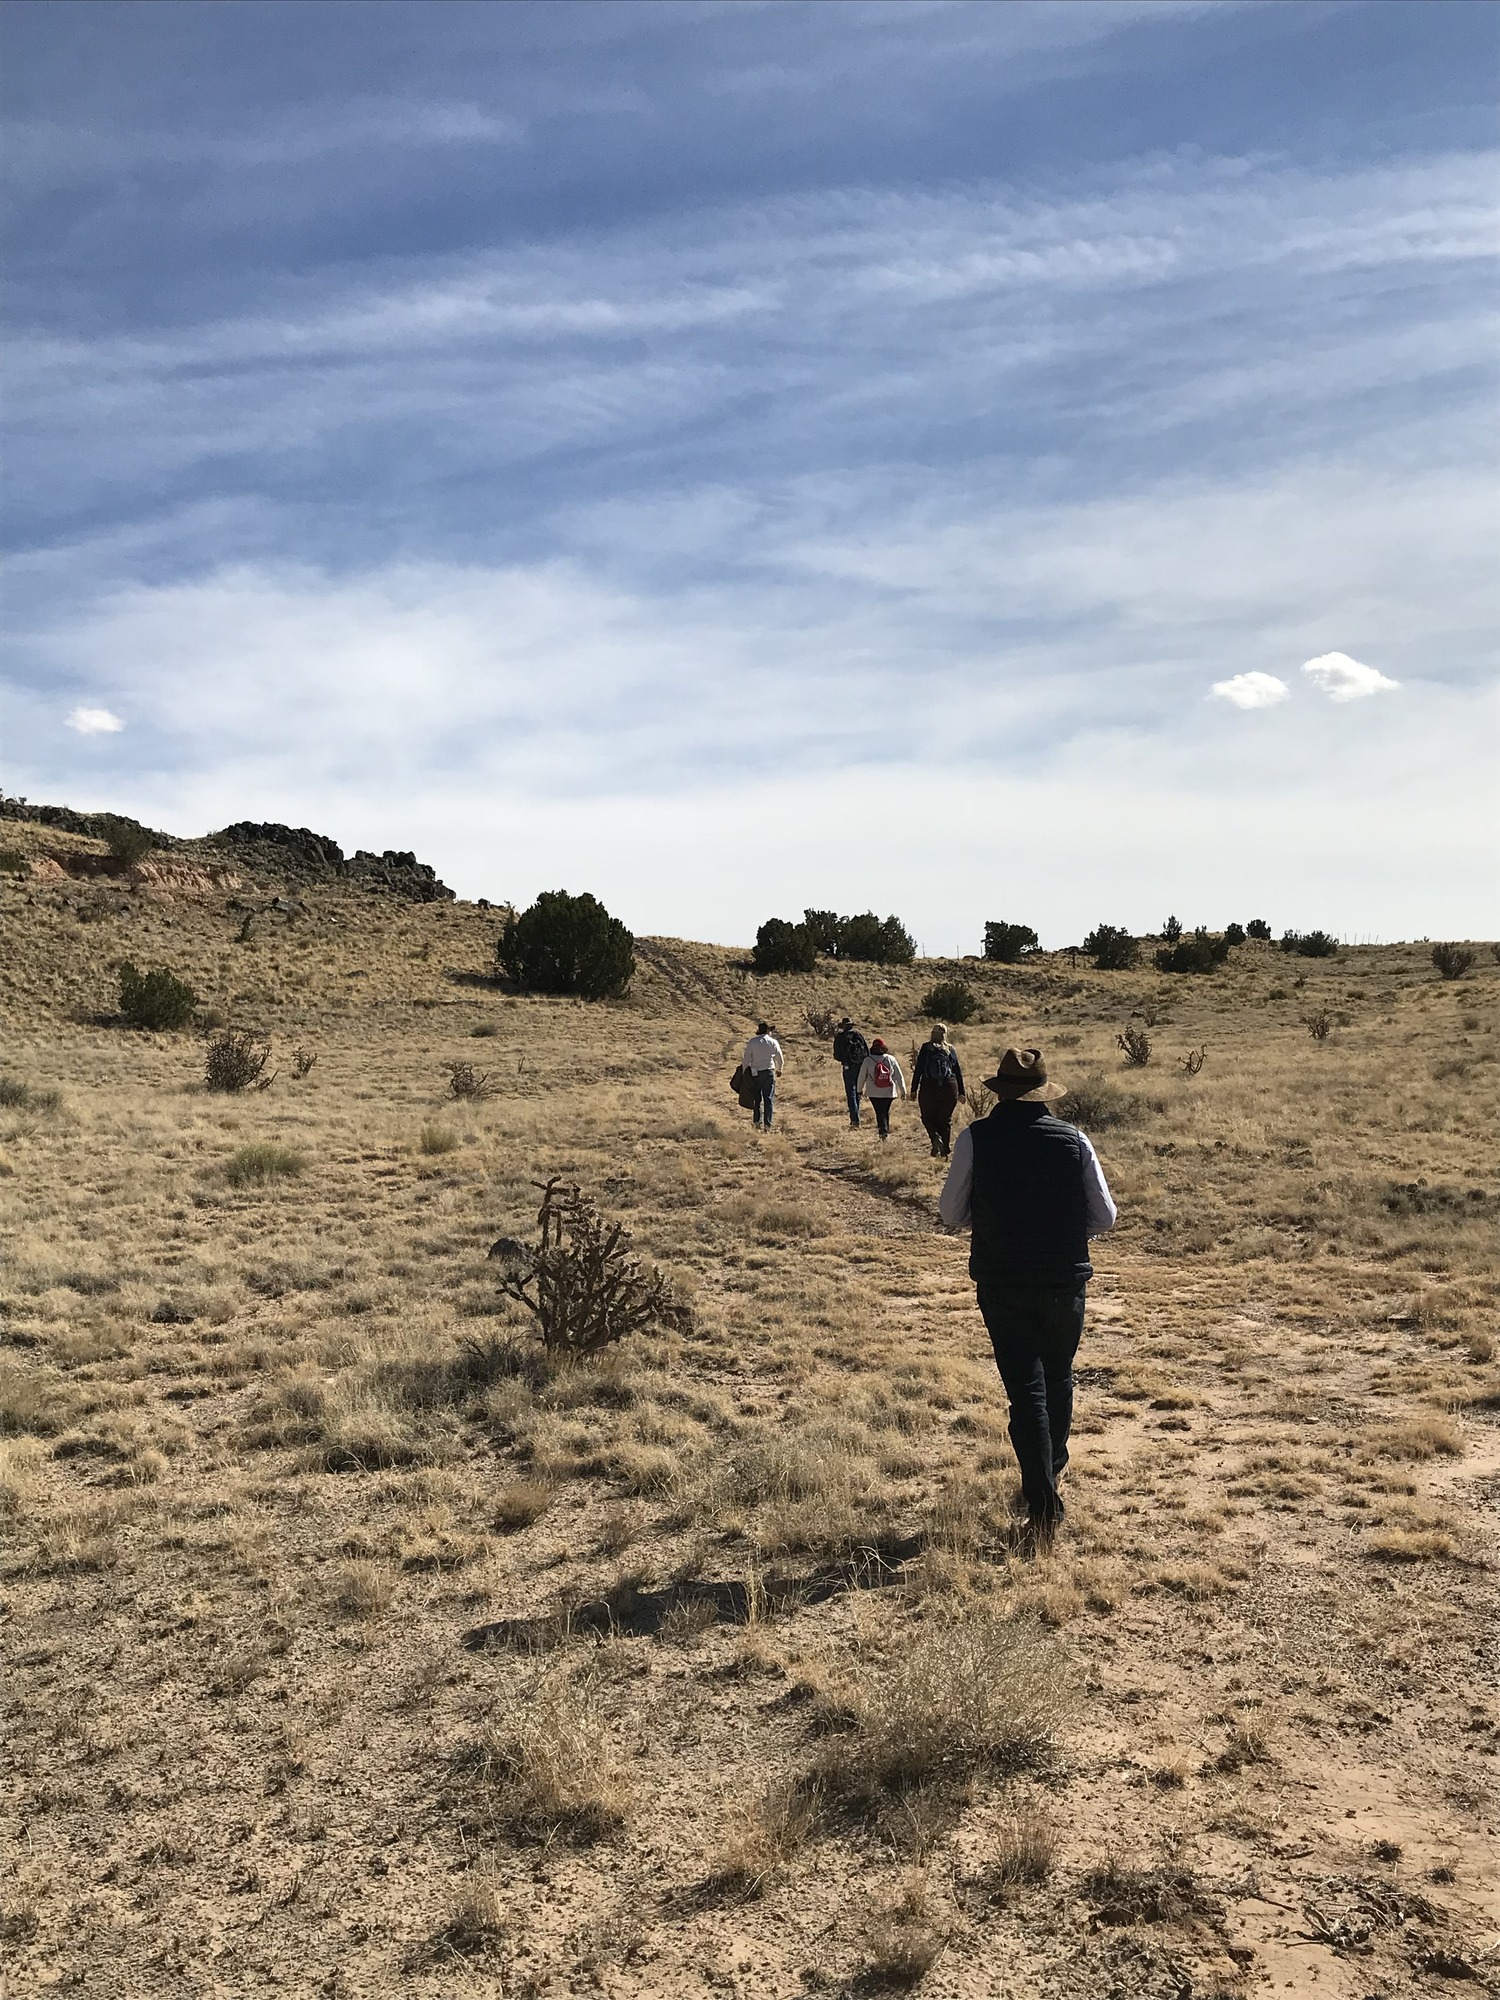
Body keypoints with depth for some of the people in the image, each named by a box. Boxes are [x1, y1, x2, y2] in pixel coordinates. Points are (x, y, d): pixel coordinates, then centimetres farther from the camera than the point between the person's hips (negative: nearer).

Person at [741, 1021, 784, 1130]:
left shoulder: (752, 1042, 0)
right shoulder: (773, 1042, 0)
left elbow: (746, 1059, -3)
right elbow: (779, 1059, 9)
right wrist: (779, 1070, 27)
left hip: (755, 1073, 1)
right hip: (768, 1072, -1)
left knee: (757, 1099, 13)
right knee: (769, 1099, 2)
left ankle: (757, 1122, 7)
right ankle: (767, 1125, -3)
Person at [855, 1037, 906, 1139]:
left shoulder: (867, 1060, -4)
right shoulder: (891, 1059, 0)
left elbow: (862, 1076, 3)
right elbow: (899, 1076, 2)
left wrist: (860, 1090, 17)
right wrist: (903, 1091, 10)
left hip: (873, 1092, -2)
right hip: (889, 1092, 2)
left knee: (879, 1111, 1)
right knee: (886, 1111, 18)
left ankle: (883, 1129, -15)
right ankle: (886, 1129, 26)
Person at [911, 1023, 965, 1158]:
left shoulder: (926, 1048, 3)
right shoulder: (951, 1050, 10)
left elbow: (918, 1070, -2)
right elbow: (958, 1073, 11)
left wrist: (914, 1090, -1)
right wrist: (961, 1092, 15)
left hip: (929, 1087, -2)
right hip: (950, 1088, 2)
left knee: (928, 1117, 10)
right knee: (946, 1119, 10)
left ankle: (936, 1138, -17)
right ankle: (945, 1151, 6)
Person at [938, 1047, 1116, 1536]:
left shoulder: (975, 1138, -10)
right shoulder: (1074, 1140, -4)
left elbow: (951, 1214, -3)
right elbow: (1104, 1217, 1)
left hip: (1001, 1284, -2)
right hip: (1065, 1282, 2)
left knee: (1025, 1387, 4)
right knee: (1058, 1378, 22)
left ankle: (1043, 1502, -1)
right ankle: (1051, 1473, 38)